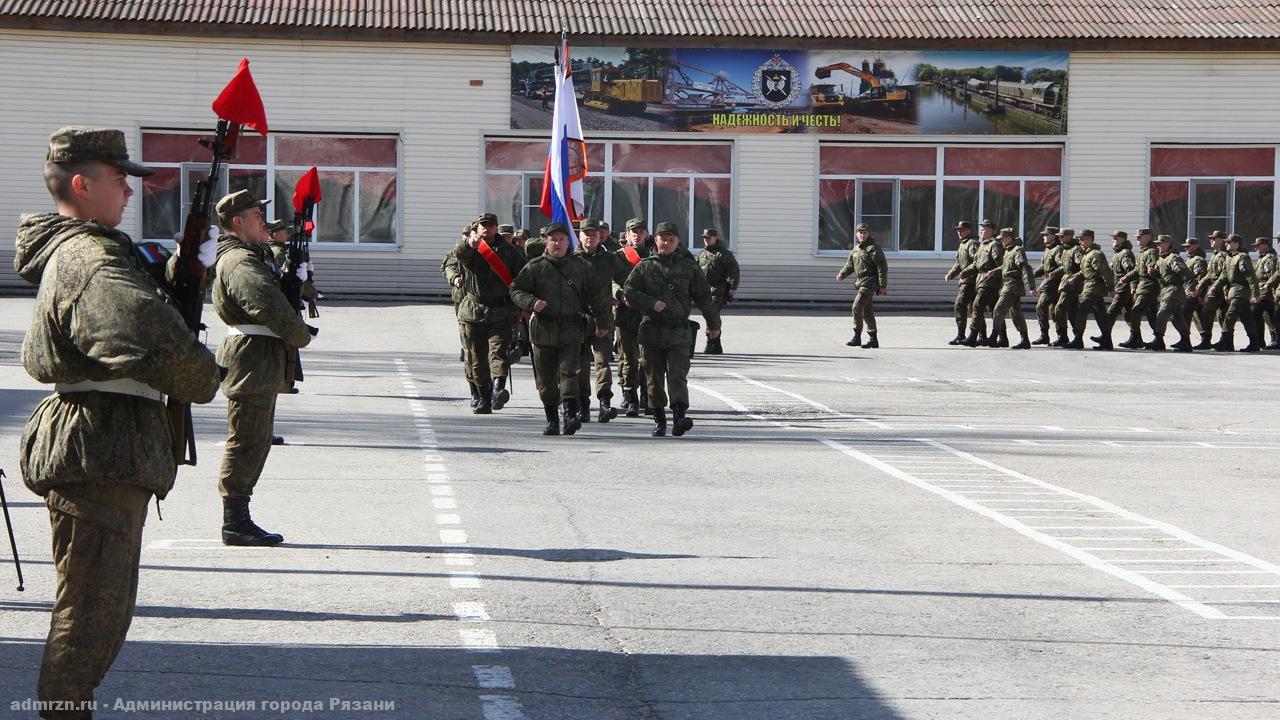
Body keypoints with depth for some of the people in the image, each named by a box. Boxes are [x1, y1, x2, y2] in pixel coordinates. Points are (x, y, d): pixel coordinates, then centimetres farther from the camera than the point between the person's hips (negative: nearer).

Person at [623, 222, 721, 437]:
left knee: (678, 376, -15)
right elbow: (629, 292, 1)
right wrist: (652, 304, -13)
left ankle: (679, 417, -27)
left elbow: (703, 297, 13)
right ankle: (659, 420, 18)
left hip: (679, 333, -1)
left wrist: (713, 324, 16)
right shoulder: (644, 267, 8)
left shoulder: (689, 267, 9)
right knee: (654, 379, 7)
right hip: (651, 330, 1)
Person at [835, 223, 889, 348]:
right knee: (867, 311, 10)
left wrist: (882, 285, -17)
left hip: (870, 283, -9)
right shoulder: (856, 248, 15)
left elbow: (882, 266, -13)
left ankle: (857, 337, -10)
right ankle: (873, 339, 16)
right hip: (861, 283, 9)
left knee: (857, 306, -15)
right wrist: (842, 274, 0)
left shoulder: (873, 248, -10)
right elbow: (850, 265, 20)